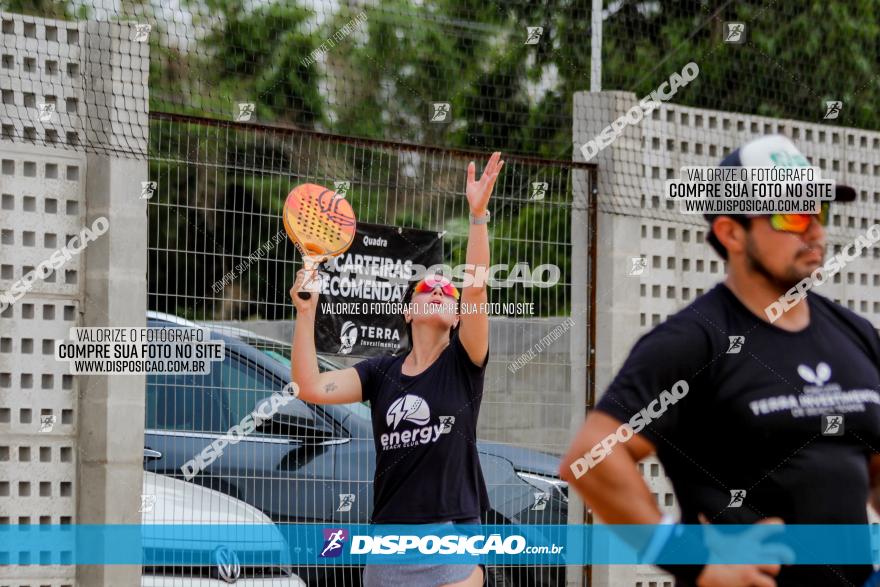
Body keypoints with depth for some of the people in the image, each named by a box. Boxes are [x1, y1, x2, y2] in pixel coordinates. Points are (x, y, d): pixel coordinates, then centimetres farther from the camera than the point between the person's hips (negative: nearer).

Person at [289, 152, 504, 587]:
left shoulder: (462, 363, 3)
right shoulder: (381, 372, 10)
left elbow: (475, 289, -12)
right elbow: (310, 387, -2)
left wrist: (478, 215, -22)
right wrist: (305, 312, -8)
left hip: (452, 535, -3)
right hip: (388, 536, 3)